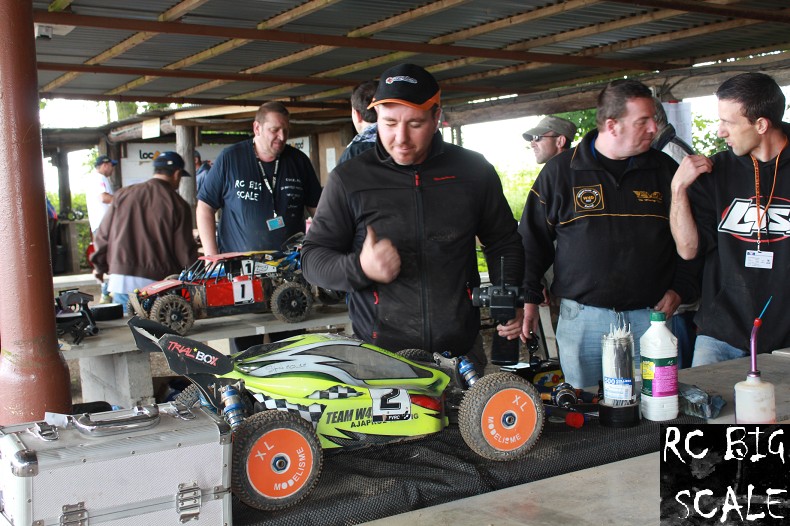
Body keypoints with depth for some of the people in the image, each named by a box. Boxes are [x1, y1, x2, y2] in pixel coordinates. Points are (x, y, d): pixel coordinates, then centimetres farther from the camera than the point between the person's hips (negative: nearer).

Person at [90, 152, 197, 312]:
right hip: (158, 283, -3)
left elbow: (103, 235, 14)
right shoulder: (178, 205, -4)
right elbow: (185, 251, -3)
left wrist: (100, 266, 29)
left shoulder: (123, 195, 8)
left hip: (121, 280, 3)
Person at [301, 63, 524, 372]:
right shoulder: (348, 179, 0)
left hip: (463, 349, 2)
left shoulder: (473, 170, 5)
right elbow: (313, 257, 2)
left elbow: (503, 242, 16)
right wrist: (360, 268, -18)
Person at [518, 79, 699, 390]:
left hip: (651, 315, 2)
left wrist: (679, 289, 3)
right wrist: (528, 298, 2)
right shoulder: (560, 171, 2)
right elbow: (532, 239, 7)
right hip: (581, 317, -2)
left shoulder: (665, 170, 8)